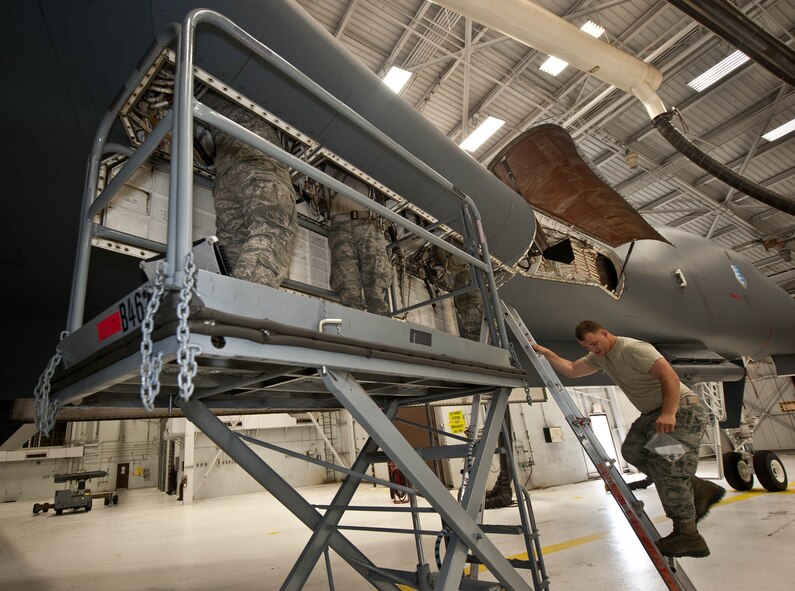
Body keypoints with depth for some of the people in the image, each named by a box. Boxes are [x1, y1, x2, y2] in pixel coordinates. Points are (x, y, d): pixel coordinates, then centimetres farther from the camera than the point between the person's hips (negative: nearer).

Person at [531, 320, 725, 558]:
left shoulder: (633, 349, -20)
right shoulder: (599, 356, 8)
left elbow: (670, 377, -27)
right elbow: (571, 369, 11)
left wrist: (668, 414, -34)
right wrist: (545, 353, 1)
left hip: (681, 408, -9)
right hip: (654, 412, 9)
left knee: (668, 466, -14)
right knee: (632, 449, 1)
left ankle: (688, 535, -5)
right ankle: (700, 490, 8)